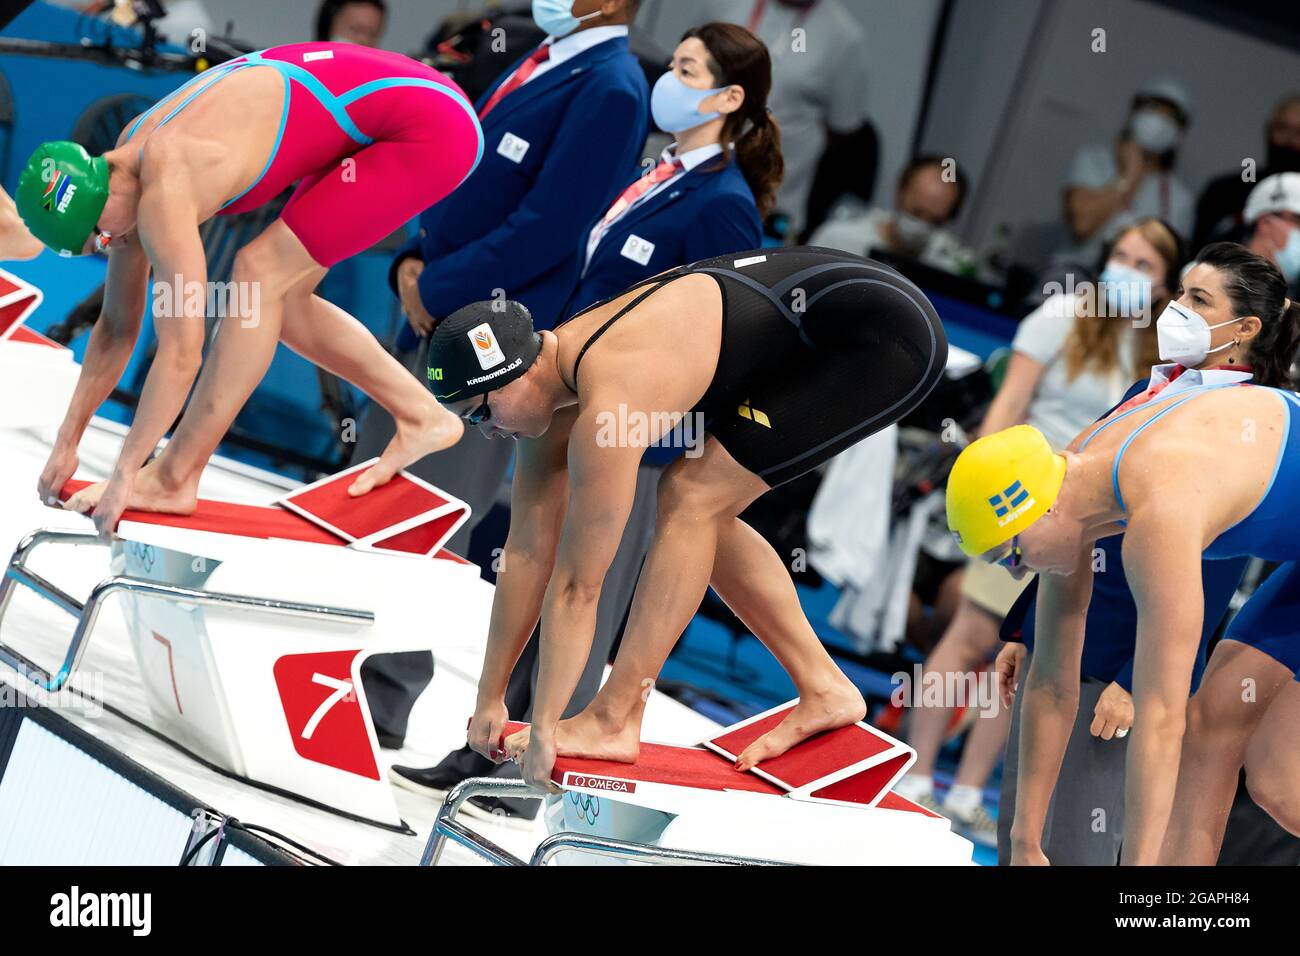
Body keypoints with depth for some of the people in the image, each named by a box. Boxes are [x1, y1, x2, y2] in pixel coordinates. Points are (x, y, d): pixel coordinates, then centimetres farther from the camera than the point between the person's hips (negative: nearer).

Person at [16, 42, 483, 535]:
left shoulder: (163, 196, -23)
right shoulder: (127, 171, 4)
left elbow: (180, 351, -23)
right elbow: (118, 327, 13)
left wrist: (125, 474, -16)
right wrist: (66, 444, 14)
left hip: (427, 129, -10)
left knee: (262, 273, -12)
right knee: (276, 300, 11)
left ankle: (172, 478, -6)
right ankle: (422, 419, 20)